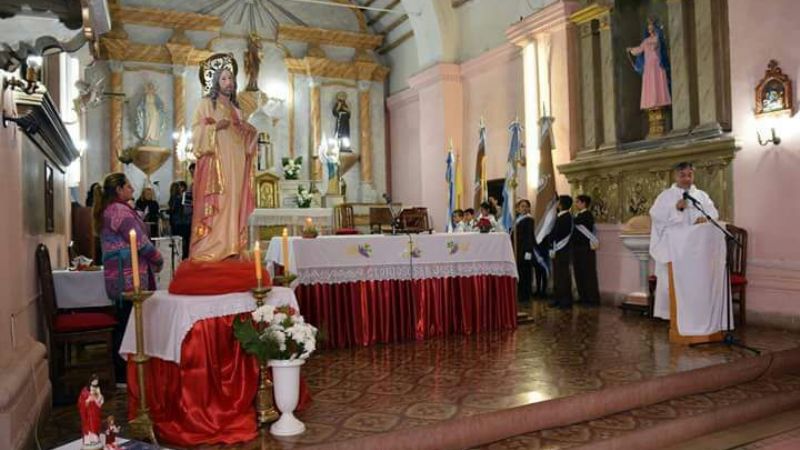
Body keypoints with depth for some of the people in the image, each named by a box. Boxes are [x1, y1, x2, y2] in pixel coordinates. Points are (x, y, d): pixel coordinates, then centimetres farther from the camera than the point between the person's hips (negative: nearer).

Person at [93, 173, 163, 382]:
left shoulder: (107, 210, 19)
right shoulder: (120, 210, -13)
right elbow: (140, 242, -16)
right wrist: (159, 260, 0)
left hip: (120, 277, 10)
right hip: (129, 277, -10)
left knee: (124, 324, 15)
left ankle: (121, 372, 23)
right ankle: (124, 377, 1)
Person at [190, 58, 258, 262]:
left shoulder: (236, 109, 22)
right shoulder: (207, 103, 5)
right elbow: (197, 131, -4)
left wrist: (250, 132, 6)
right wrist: (215, 126, -17)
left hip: (235, 163, 6)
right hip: (215, 161, -6)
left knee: (234, 203, 1)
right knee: (215, 204, -11)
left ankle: (231, 248, 4)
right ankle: (209, 250, -10)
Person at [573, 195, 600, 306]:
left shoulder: (587, 215, -11)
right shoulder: (578, 215, 15)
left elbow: (573, 222, -21)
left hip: (586, 249, -8)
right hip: (577, 248, 8)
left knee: (588, 274, -4)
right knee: (579, 274, 10)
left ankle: (593, 299, 2)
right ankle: (583, 298, 18)